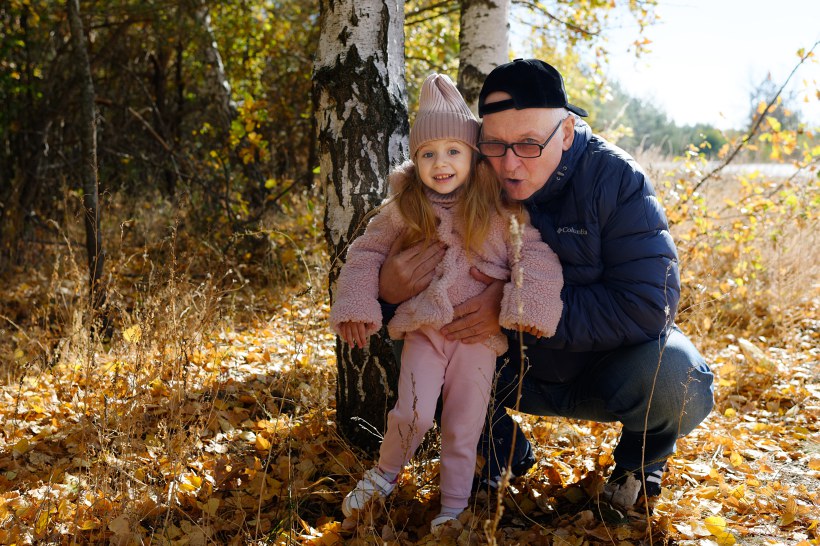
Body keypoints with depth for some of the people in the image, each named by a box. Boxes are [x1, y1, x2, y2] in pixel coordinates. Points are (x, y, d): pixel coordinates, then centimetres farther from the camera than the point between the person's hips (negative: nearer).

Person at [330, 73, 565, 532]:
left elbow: (534, 252, -7)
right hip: (424, 326, 0)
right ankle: (385, 474, 17)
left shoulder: (499, 209, -7)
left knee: (464, 427, 9)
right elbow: (366, 252, 7)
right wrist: (356, 306, 1)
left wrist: (527, 305, -17)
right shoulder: (405, 210, -2)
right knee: (413, 414, -12)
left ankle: (454, 507, 26)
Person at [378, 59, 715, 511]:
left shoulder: (615, 179, -23)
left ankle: (641, 459, 5)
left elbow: (648, 304, -31)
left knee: (676, 379, -33)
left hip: (601, 367, -2)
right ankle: (505, 452, 9)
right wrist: (390, 292, -33)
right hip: (518, 372, 3)